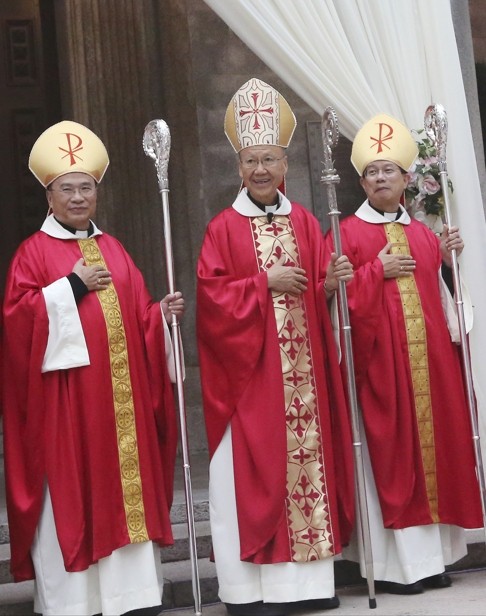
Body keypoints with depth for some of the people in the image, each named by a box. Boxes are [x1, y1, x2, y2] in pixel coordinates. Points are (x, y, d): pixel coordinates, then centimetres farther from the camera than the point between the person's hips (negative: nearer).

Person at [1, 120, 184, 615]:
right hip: (65, 393, -5)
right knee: (70, 489, -2)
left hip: (120, 390, 5)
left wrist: (163, 313, -3)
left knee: (127, 485, 7)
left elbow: (135, 316, 16)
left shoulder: (113, 249, 16)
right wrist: (73, 287, -13)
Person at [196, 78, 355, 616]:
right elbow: (211, 293, -9)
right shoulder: (224, 228, -1)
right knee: (253, 469, -2)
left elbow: (318, 291, 11)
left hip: (301, 368, 4)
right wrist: (264, 283, -15)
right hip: (247, 371, -4)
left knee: (307, 458, 6)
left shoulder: (304, 222, 11)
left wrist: (331, 284, -10)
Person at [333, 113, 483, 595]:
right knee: (390, 454, -4)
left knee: (434, 447, 6)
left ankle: (431, 556, 17)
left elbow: (441, 292, 19)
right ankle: (396, 563, 3)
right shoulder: (347, 233, 0)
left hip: (428, 356, 5)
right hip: (380, 359, -5)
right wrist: (377, 272, -14)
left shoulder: (424, 234, 15)